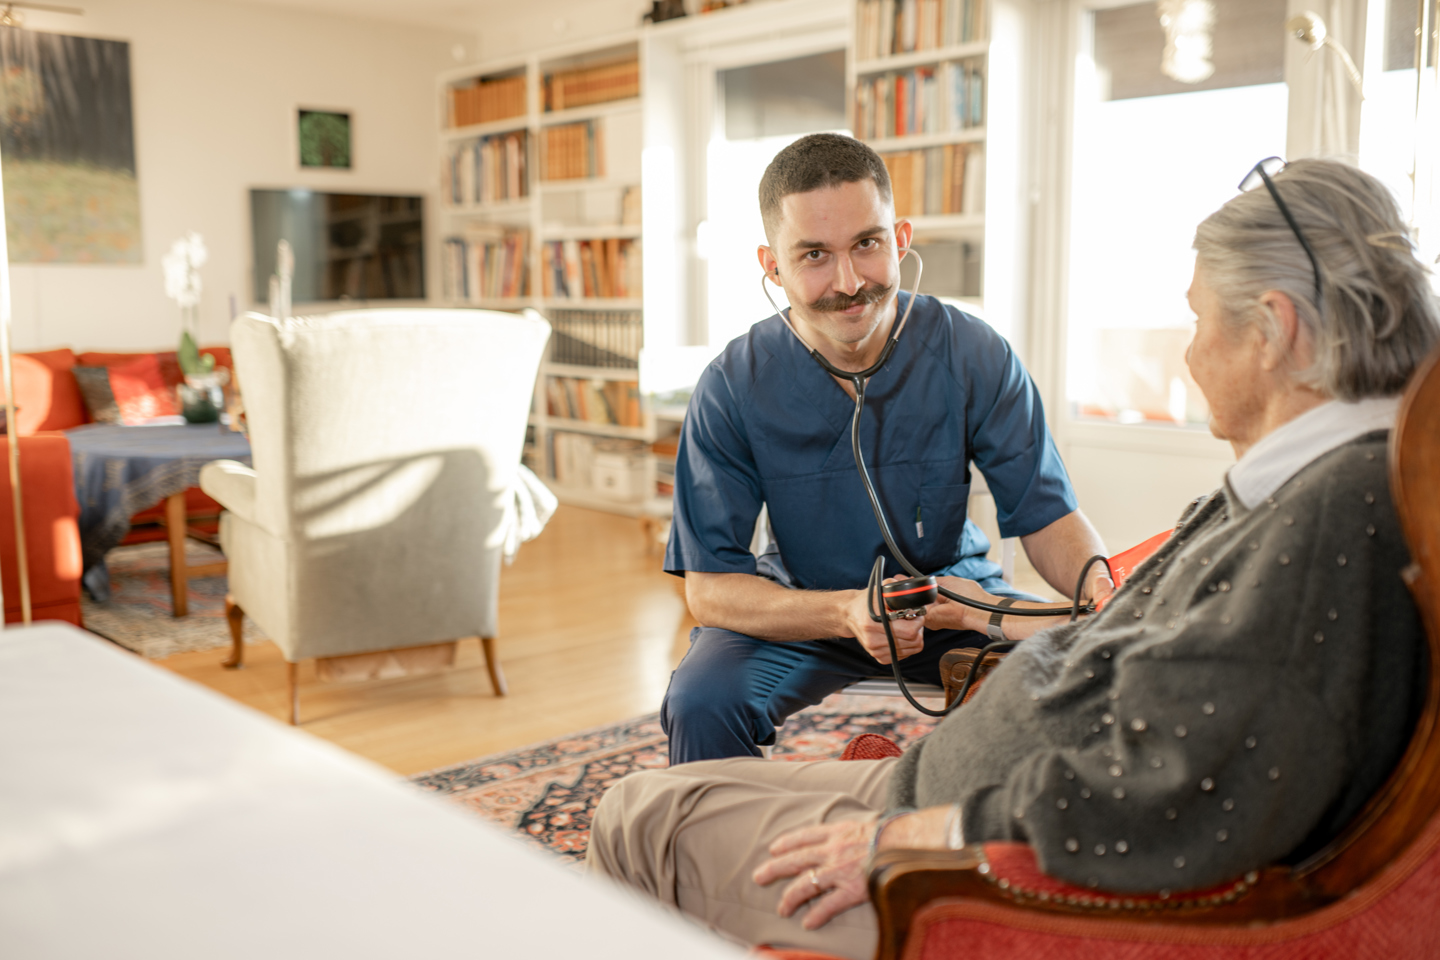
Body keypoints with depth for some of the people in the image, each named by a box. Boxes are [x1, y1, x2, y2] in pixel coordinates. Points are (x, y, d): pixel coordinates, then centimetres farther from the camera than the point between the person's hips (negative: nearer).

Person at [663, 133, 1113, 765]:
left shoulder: (974, 357, -14)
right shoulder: (732, 390, -18)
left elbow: (1046, 515, -10)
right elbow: (710, 587, -18)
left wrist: (1100, 585, -35)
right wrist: (846, 613, -36)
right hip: (798, 611, -1)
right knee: (699, 703, -28)